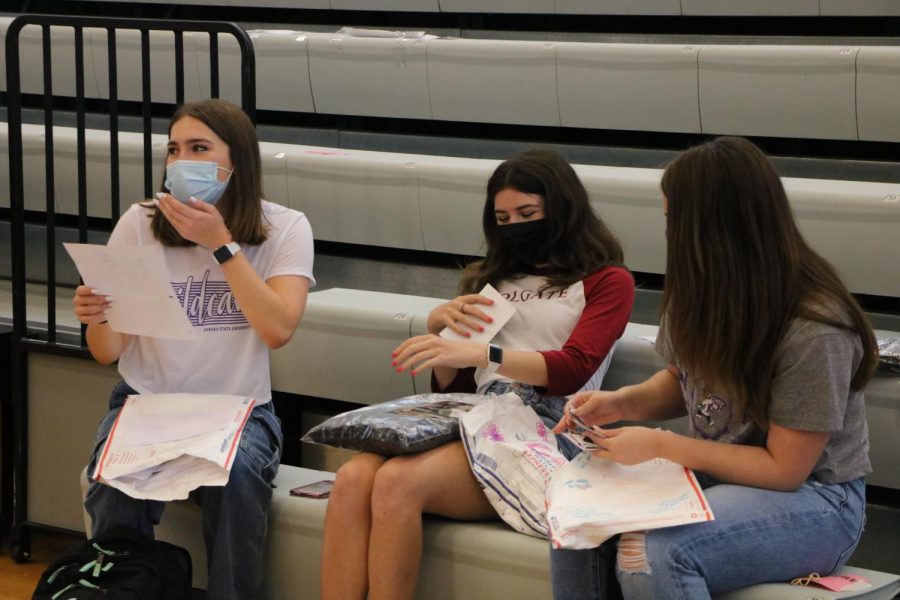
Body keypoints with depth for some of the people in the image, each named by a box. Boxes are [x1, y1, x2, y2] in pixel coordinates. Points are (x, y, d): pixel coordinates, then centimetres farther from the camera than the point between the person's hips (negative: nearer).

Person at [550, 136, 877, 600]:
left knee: (650, 554, -31)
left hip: (812, 498, -7)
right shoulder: (700, 293, -4)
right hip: (716, 474, 7)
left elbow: (784, 469, -19)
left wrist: (659, 445, -21)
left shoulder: (814, 331, -25)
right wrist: (620, 403, -6)